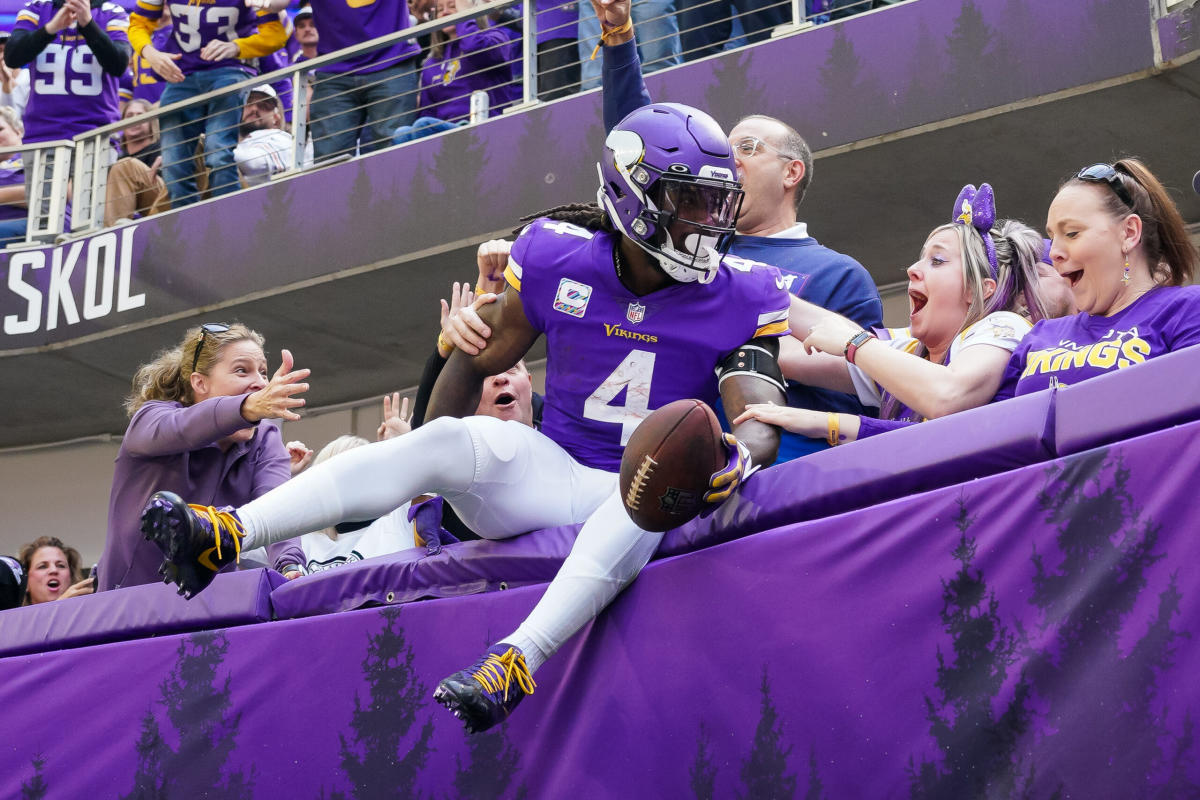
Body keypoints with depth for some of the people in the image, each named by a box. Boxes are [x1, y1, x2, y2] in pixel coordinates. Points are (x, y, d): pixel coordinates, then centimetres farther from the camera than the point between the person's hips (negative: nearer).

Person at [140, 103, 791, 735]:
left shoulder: (743, 299, -5)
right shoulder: (558, 257, -2)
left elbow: (762, 422, -16)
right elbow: (477, 360, 8)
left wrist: (736, 454, -41)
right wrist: (426, 481, 8)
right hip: (554, 469, 1)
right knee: (453, 439, -28)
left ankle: (514, 662, -52)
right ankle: (225, 534, -37)